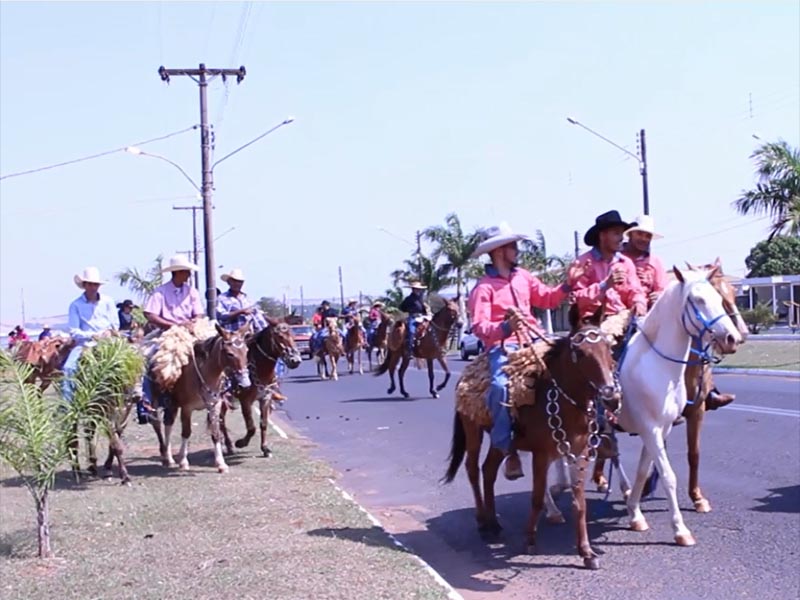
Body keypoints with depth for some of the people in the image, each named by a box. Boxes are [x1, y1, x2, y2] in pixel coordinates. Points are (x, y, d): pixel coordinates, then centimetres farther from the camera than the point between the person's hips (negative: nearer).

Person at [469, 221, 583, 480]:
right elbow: (479, 328, -12)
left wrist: (568, 284, 2)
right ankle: (508, 449, -20)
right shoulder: (484, 288, -3)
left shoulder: (523, 276, 16)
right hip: (502, 346, -6)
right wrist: (506, 327, -32)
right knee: (500, 386, -33)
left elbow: (548, 299, 20)